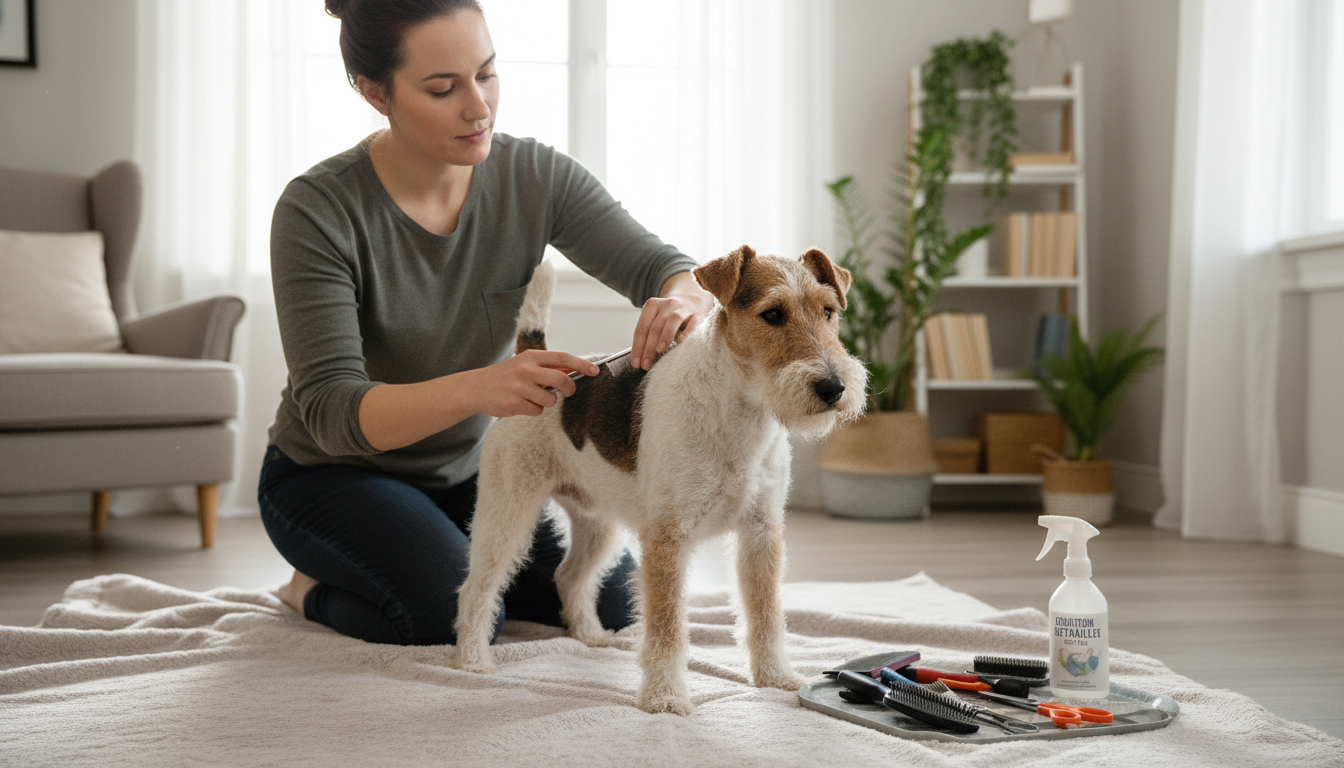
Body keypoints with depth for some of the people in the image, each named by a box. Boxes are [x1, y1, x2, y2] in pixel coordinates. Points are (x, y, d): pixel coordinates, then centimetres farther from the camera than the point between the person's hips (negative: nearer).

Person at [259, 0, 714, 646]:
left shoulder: (533, 176, -13)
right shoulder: (318, 210, -26)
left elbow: (656, 266, -15)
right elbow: (331, 412, -32)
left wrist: (684, 299, -42)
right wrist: (477, 388, -50)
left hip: (471, 467, 5)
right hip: (332, 473, -5)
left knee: (615, 603, -7)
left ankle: (455, 563, 18)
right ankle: (317, 593, 4)